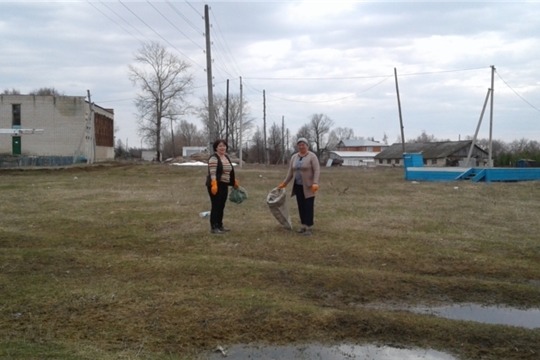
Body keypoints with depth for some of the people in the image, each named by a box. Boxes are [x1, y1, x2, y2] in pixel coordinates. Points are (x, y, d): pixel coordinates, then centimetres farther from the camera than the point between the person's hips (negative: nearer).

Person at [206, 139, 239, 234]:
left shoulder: (226, 157, 14)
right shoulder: (214, 158, -13)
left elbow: (230, 171, 23)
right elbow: (212, 173, -21)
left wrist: (234, 182, 25)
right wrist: (214, 185, -29)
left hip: (224, 185, 8)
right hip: (216, 185, -8)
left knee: (221, 206, 12)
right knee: (216, 206, -7)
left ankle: (220, 226, 20)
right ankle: (213, 227, -3)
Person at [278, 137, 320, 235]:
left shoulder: (312, 156, -10)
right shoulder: (294, 157, 8)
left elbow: (317, 170, -17)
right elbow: (290, 171, 13)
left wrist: (315, 183, -28)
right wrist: (285, 183, 11)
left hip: (308, 186, -6)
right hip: (298, 186, 6)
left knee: (308, 207, -6)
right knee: (301, 206, 8)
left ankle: (309, 227, -3)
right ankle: (304, 226, 15)